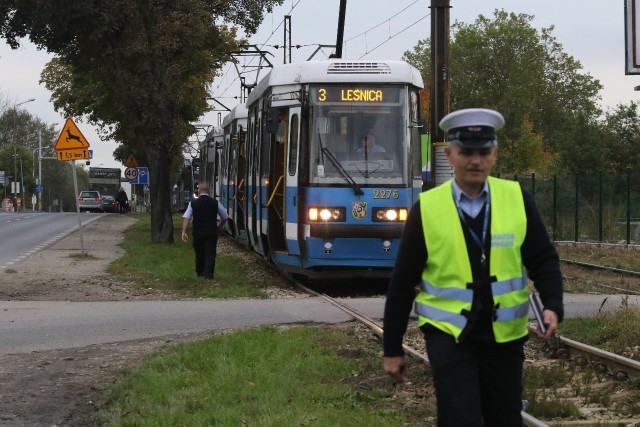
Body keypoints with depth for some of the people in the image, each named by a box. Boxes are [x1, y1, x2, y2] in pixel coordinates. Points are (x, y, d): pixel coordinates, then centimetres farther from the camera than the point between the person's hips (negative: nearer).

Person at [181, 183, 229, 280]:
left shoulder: (193, 203, -1)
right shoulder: (215, 203, -1)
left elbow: (186, 218, -10)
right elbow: (225, 217, 7)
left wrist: (184, 232, -12)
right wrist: (219, 225, 26)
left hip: (197, 232, 1)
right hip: (211, 232, -1)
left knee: (199, 253, 17)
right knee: (210, 254, 2)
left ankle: (200, 272, 32)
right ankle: (208, 274, -9)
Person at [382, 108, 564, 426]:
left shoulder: (517, 200, -2)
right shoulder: (426, 208, -5)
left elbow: (543, 260, 2)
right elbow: (403, 282, -1)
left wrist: (552, 306, -17)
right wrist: (392, 349, 1)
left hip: (504, 336, 2)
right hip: (448, 334, -2)